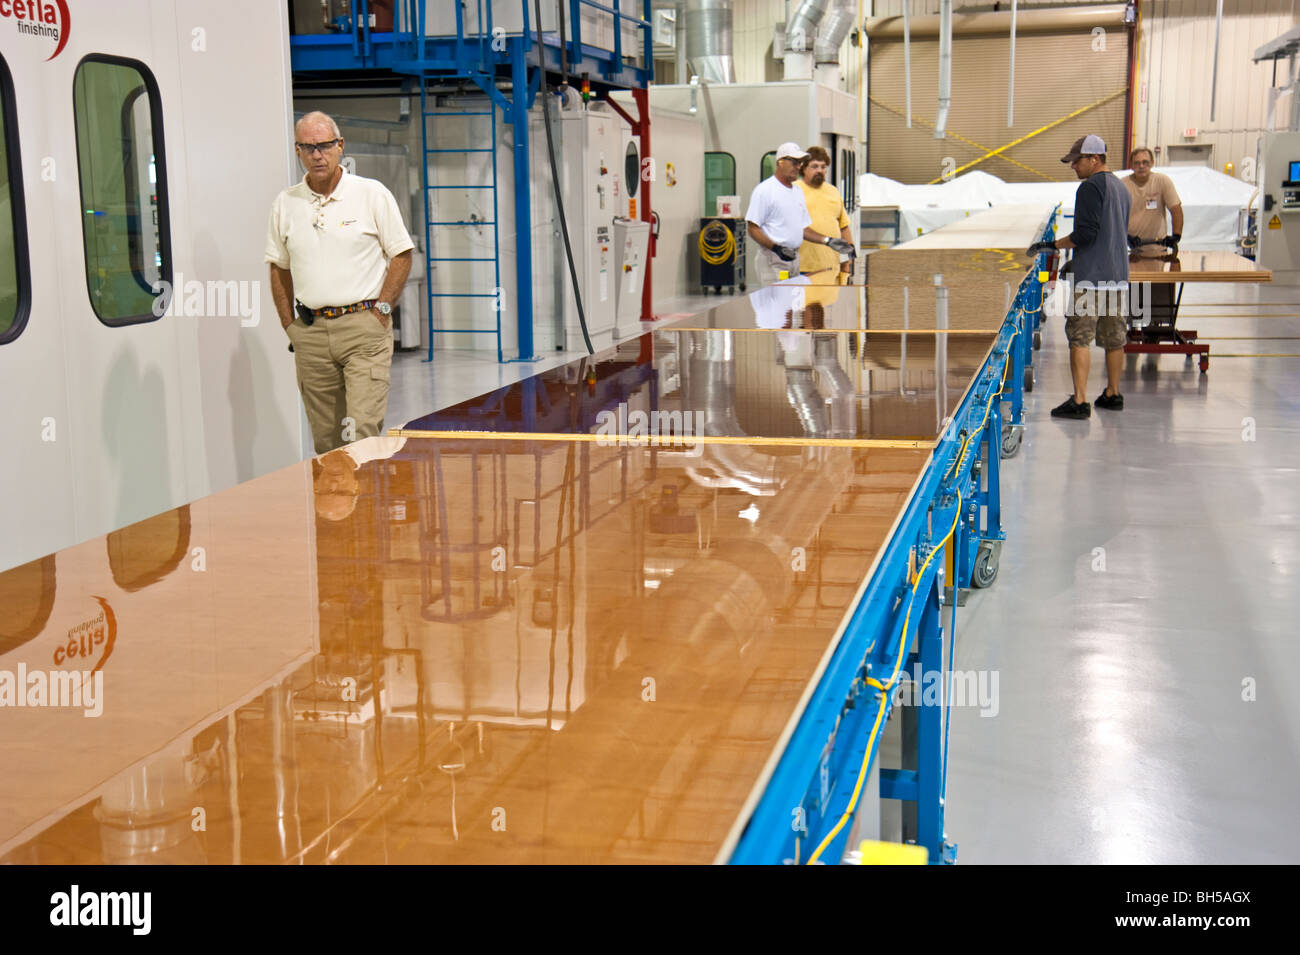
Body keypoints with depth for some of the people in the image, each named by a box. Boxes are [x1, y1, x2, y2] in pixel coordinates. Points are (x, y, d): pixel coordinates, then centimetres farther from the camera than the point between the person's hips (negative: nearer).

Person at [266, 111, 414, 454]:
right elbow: (279, 268, 17)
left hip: (364, 326, -3)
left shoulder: (372, 194, 1)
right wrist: (290, 325, 9)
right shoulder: (285, 204, 10)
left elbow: (401, 255, 3)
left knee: (362, 433, -13)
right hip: (310, 333, 4)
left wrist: (380, 310, -6)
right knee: (325, 438, 7)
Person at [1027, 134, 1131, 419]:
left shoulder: (1090, 187, -11)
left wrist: (1051, 245, -9)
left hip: (1091, 276, -9)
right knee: (1114, 338, 14)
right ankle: (1113, 395, 23)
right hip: (1118, 275, 9)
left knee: (1079, 338, -8)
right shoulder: (1121, 188, 17)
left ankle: (1080, 401, -12)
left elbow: (1085, 234, -19)